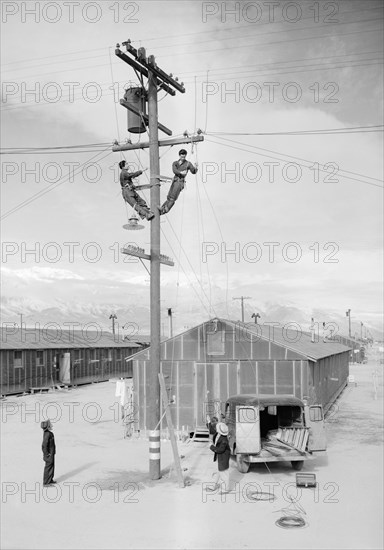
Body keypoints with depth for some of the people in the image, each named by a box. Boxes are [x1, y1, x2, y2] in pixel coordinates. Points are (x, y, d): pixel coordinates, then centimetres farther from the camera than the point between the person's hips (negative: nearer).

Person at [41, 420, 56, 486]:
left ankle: (50, 480, 34)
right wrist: (47, 454, -21)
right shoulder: (47, 434, -25)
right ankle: (46, 483, 10)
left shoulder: (48, 433, 5)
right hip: (49, 454, -10)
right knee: (48, 467, 0)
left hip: (51, 453, 10)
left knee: (52, 466, 20)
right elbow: (44, 445, -29)